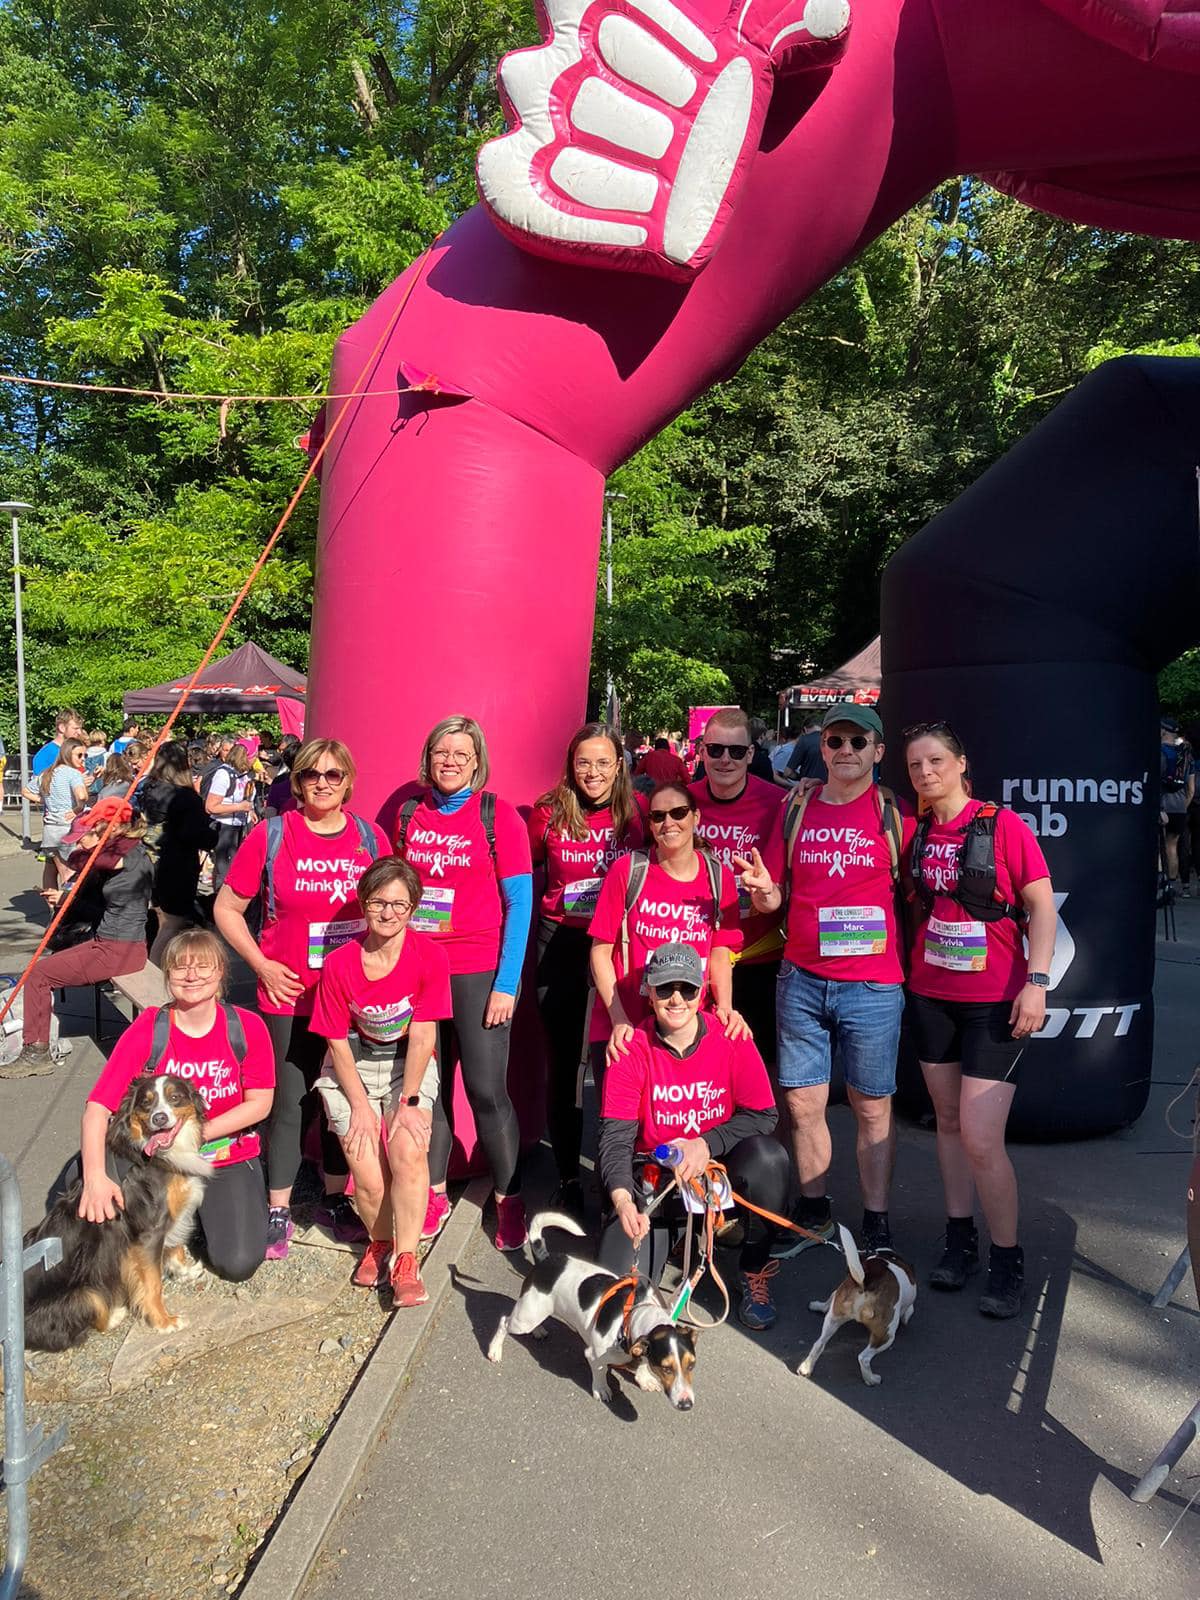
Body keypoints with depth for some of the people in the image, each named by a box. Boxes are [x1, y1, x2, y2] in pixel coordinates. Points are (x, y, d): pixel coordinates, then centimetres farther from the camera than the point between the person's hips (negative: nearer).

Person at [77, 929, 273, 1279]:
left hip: (230, 1158, -1)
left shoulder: (248, 1028, -12)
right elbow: (98, 1108, -20)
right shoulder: (147, 1030, -14)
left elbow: (260, 1103, -9)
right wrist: (95, 1177, -36)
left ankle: (208, 1209, 17)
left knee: (237, 1264, -17)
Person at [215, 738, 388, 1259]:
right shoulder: (270, 835, -5)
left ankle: (336, 1200, 30)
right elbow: (226, 909, 1)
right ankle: (279, 1212, 21)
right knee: (287, 1102, 5)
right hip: (288, 995, -2)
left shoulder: (370, 838, 1)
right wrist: (263, 965, -7)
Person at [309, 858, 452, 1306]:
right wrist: (360, 1105, -10)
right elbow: (338, 1043, -7)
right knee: (369, 1179, -12)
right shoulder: (339, 964, -13)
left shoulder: (429, 957, -16)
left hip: (409, 1066, 0)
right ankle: (379, 1242, 20)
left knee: (409, 1152, -25)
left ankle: (404, 1260, -8)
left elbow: (422, 1037, -15)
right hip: (353, 1070, 1)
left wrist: (409, 1102, -16)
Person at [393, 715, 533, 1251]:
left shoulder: (498, 816, -5)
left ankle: (507, 1198, 15)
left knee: (487, 1089, -2)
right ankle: (433, 1192, 25)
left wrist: (506, 983, -11)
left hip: (479, 971, -4)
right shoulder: (409, 815, 7)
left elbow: (520, 902, -6)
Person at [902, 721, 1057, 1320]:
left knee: (980, 1137, -7)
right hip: (930, 995, 5)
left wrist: (1036, 982, -16)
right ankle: (960, 1238, 29)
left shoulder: (1003, 825, -9)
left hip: (995, 1000, -5)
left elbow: (1041, 906, -8)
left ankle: (1007, 1261, 12)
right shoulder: (915, 831, 4)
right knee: (948, 1121, 14)